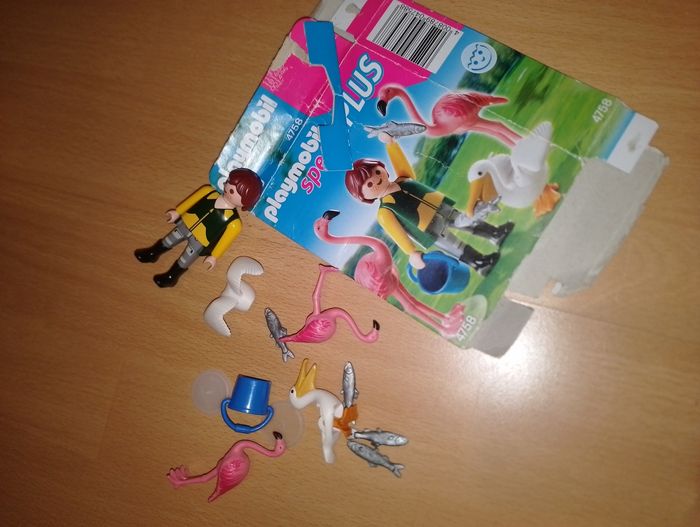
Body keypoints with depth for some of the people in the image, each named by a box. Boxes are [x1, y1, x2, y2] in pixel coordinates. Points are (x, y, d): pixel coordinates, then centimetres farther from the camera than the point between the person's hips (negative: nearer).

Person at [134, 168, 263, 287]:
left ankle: (172, 276, 43)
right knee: (170, 239, 27)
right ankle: (153, 253, 53)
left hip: (200, 241, -4)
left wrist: (214, 256, -12)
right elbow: (193, 200, -4)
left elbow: (224, 241, -21)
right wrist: (177, 212, 6)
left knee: (185, 259, 16)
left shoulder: (233, 222, -33)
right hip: (187, 224, 5)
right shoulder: (209, 192, -21)